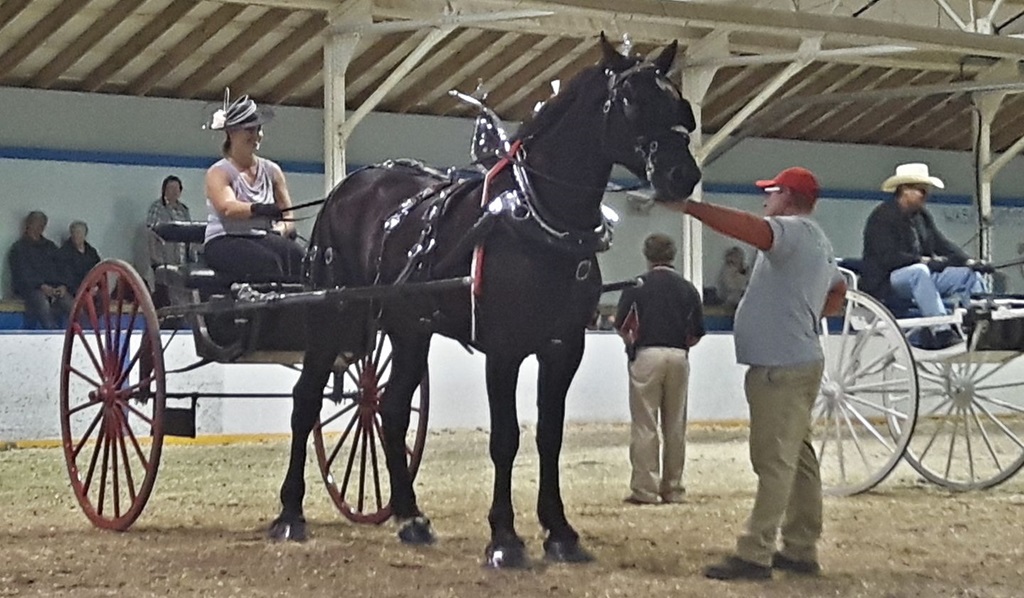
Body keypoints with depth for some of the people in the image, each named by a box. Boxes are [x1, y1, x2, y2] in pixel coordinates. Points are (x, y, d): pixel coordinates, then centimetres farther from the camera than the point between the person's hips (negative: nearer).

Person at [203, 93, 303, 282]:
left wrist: (281, 229, -15)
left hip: (261, 239, 4)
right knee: (268, 262, -34)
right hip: (223, 243, -4)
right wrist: (258, 209, -42)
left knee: (297, 256, -27)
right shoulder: (218, 173, 0)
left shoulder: (271, 171, 15)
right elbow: (226, 208, -22)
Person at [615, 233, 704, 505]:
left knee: (645, 426, -1)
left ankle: (645, 489, -4)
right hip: (678, 357, 3)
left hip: (647, 356, -3)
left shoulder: (637, 285, 0)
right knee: (675, 426, 10)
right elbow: (698, 333, 9)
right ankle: (673, 488, 13)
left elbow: (620, 324, 1)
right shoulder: (687, 289, 8)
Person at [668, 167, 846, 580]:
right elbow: (838, 291, 38)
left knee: (776, 461, -11)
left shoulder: (795, 231, -12)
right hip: (798, 362, 11)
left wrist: (688, 206, -32)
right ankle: (801, 550, 18)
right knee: (797, 458, 13)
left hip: (782, 367, -11)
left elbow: (748, 227, -32)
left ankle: (755, 555, -12)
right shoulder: (820, 244, 21)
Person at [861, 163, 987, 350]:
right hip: (885, 282, -9)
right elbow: (888, 257, -22)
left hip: (921, 275, 9)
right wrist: (924, 260, -27)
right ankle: (940, 332, -45)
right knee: (918, 271, -39)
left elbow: (942, 244, 10)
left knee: (971, 275, 0)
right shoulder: (882, 216, -12)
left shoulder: (922, 215, 13)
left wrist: (967, 261, -7)